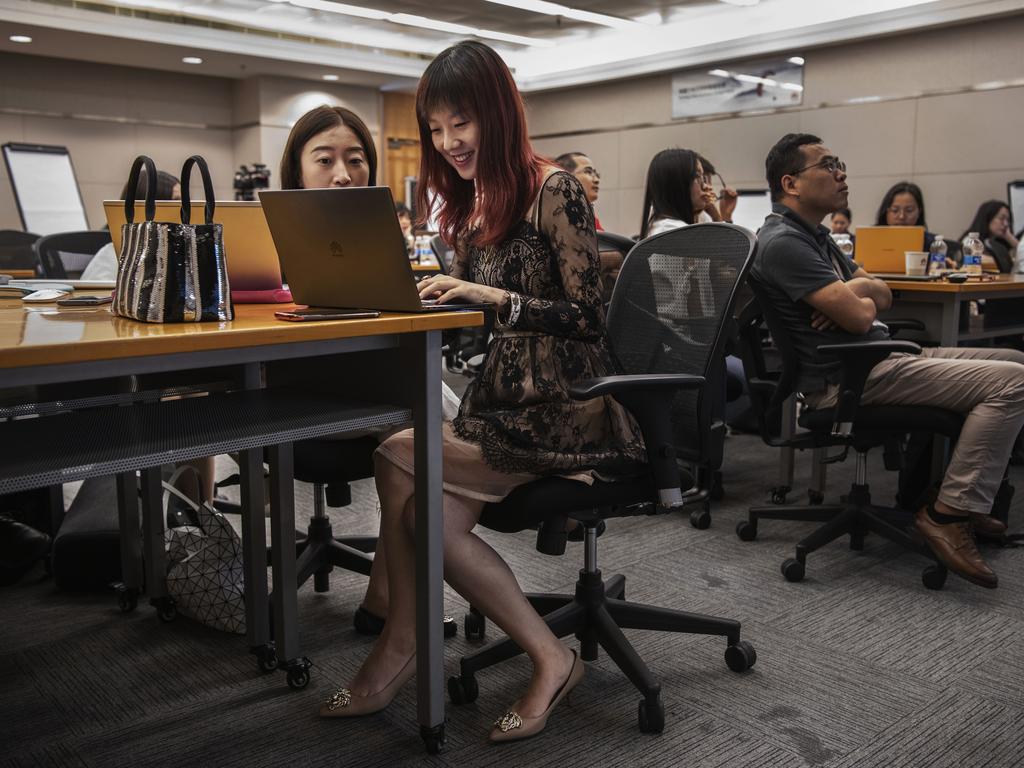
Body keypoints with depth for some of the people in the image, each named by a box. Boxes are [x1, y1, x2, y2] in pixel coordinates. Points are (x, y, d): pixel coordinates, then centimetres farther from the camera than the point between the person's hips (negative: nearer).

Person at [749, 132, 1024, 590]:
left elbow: (883, 296, 17)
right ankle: (949, 514, -14)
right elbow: (859, 317, -22)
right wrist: (861, 299, 3)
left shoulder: (814, 235, 18)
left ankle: (965, 495, 16)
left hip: (878, 358, 11)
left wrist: (857, 288, -6)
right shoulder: (783, 242, -16)